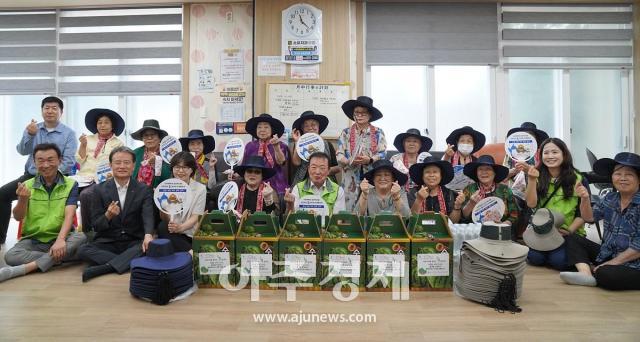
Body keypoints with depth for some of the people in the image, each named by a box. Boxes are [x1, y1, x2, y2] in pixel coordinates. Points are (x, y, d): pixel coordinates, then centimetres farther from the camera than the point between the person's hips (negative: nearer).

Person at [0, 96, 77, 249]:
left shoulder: (69, 133, -2)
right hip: (31, 176, 5)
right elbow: (22, 151, -2)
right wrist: (29, 135, -20)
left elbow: (68, 162, -10)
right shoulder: (33, 128, 11)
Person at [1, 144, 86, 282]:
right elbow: (18, 217, -3)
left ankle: (24, 268, -31)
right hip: (32, 239, 1)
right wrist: (23, 199, -25)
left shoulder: (70, 184, -3)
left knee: (81, 238, -33)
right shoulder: (27, 185, 5)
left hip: (60, 237, -1)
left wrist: (60, 240, -32)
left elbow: (69, 215, -14)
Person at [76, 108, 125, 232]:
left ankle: (86, 230, -17)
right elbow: (80, 160, 12)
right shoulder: (88, 139, 18)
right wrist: (83, 145, -2)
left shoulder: (118, 143, 8)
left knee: (85, 194, -31)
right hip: (83, 177, 4)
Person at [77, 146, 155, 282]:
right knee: (83, 250, -26)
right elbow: (95, 225, 2)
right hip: (108, 242, 2)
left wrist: (148, 235, -36)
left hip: (134, 242, -1)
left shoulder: (144, 190, 1)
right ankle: (129, 262, -23)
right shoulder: (100, 189, 4)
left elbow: (148, 216, -14)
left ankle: (103, 267, -29)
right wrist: (108, 215, -21)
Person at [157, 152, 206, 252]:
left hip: (190, 235, -3)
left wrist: (180, 227, -23)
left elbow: (195, 217, -3)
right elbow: (165, 219, 2)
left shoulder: (200, 188, 3)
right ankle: (192, 253, -24)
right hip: (172, 233, 3)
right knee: (162, 227, -28)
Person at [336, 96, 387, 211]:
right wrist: (350, 161, -18)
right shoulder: (346, 133, 9)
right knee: (350, 209, 0)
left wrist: (369, 160, -19)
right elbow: (339, 155, 2)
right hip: (351, 180, 1)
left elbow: (383, 154, 0)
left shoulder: (378, 133, 8)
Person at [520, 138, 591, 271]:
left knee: (559, 261, -26)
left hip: (570, 233, -1)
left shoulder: (578, 179, 3)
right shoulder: (538, 177, 6)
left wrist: (570, 230, -14)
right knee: (535, 258, -25)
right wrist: (531, 179, -22)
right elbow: (531, 204, -11)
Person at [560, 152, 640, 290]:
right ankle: (586, 273, -21)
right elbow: (589, 217, 8)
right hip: (607, 255, 7)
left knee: (606, 274, -35)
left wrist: (611, 263, -16)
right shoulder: (610, 198, 4)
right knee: (572, 239, -1)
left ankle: (593, 270, -1)